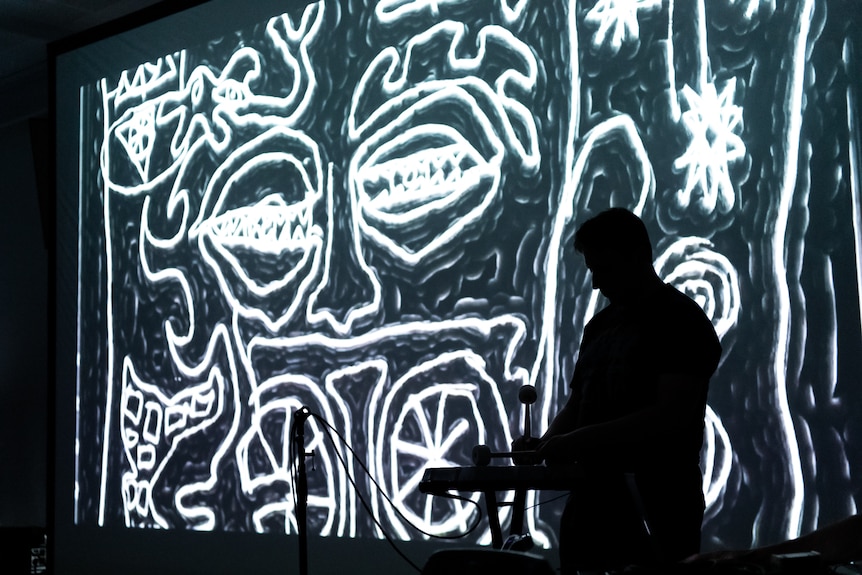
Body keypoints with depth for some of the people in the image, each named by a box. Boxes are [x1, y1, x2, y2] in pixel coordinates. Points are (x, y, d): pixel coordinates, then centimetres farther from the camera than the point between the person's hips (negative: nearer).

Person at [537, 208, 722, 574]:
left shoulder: (680, 321, -7)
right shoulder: (600, 324, 18)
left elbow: (672, 415, -19)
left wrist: (579, 441, -22)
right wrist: (546, 444, -2)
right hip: (592, 500, 7)